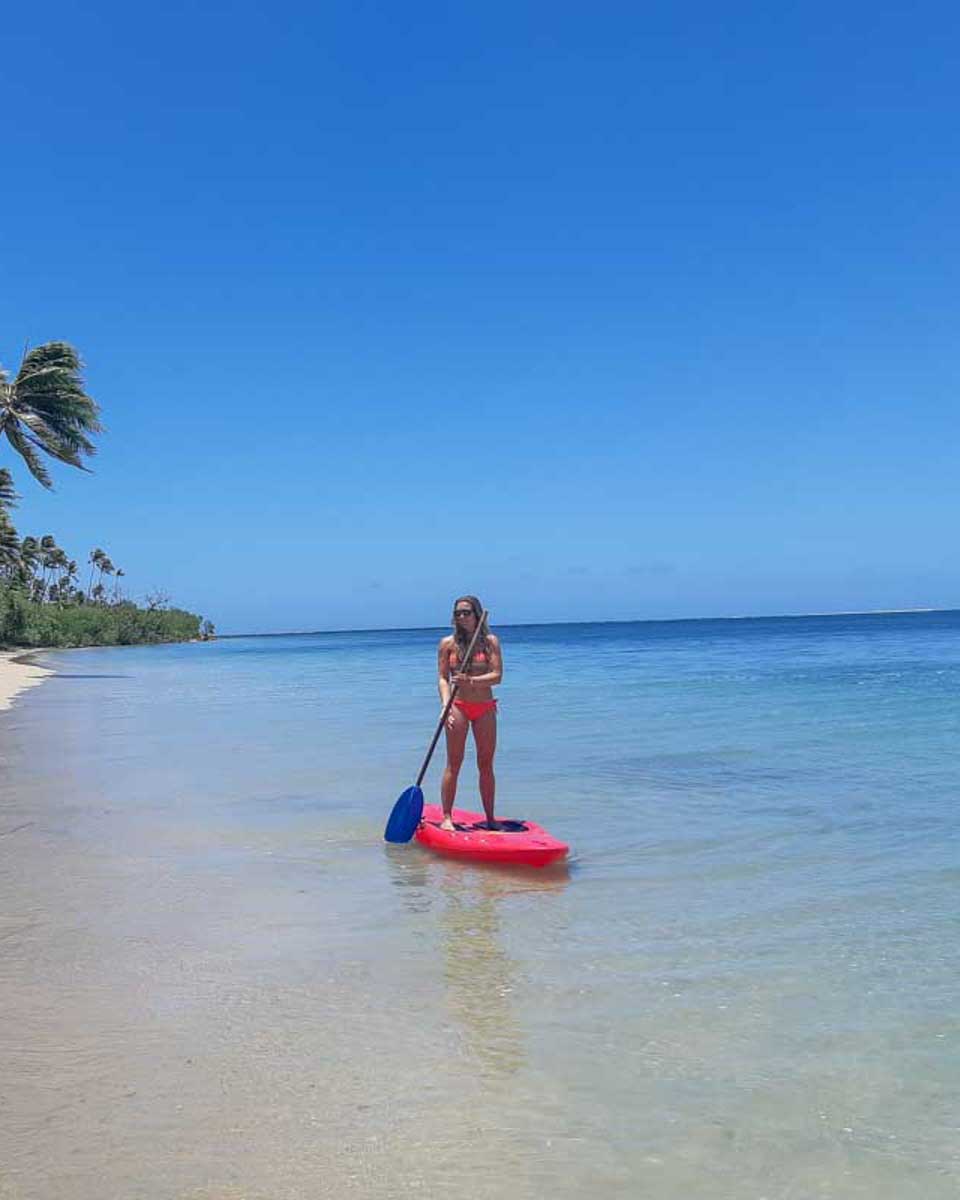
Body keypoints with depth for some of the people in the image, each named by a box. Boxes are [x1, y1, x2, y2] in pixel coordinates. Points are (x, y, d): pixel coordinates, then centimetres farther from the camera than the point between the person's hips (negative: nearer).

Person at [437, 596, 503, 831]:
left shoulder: (490, 641, 3)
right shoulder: (448, 643, 3)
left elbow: (497, 675, -7)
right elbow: (442, 678, -1)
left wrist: (471, 681, -23)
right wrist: (445, 704, -17)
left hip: (485, 708, 1)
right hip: (458, 706, -1)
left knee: (486, 764, 6)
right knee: (454, 763, -2)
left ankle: (490, 818, 14)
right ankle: (447, 818, 3)